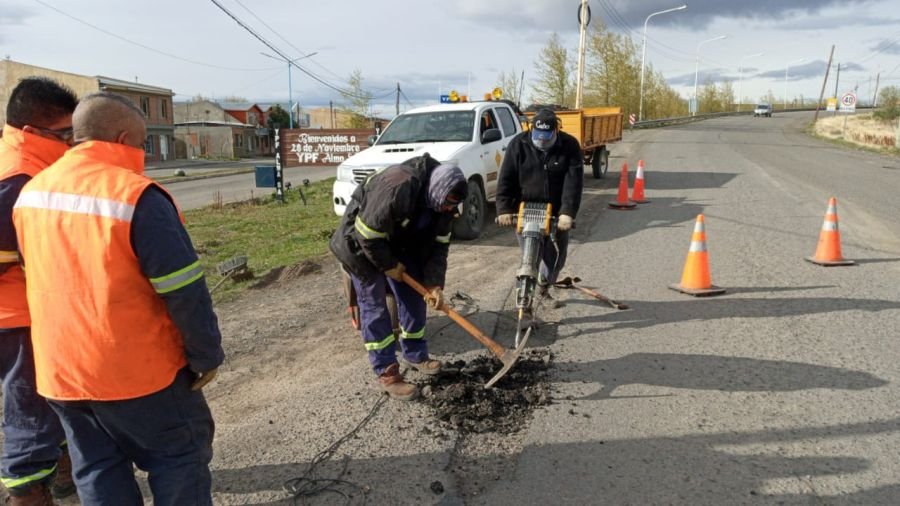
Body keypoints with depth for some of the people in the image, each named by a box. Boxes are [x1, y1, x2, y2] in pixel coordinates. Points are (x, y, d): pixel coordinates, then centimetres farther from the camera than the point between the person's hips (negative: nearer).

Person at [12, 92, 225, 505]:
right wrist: (206, 355, -9)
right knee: (180, 457, 11)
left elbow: (45, 278, 16)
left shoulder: (31, 193, 5)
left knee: (97, 471, 19)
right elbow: (185, 291, -20)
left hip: (60, 369, 7)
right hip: (135, 368, -7)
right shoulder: (137, 195, -20)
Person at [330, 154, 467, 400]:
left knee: (414, 296, 7)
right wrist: (389, 266, -20)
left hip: (399, 243, 8)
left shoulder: (441, 202, -14)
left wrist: (434, 284, -15)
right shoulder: (395, 189, -39)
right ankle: (387, 372, -2)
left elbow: (438, 244, -6)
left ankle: (415, 355, 23)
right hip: (361, 244, -7)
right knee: (374, 304, -8)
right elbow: (367, 236, -32)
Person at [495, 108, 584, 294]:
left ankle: (544, 280, 39)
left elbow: (574, 183, -15)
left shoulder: (570, 146, -8)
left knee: (557, 254, 10)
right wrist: (504, 209, -18)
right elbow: (506, 179, -8)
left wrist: (568, 213, -25)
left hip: (556, 211, 1)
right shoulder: (518, 144, -7)